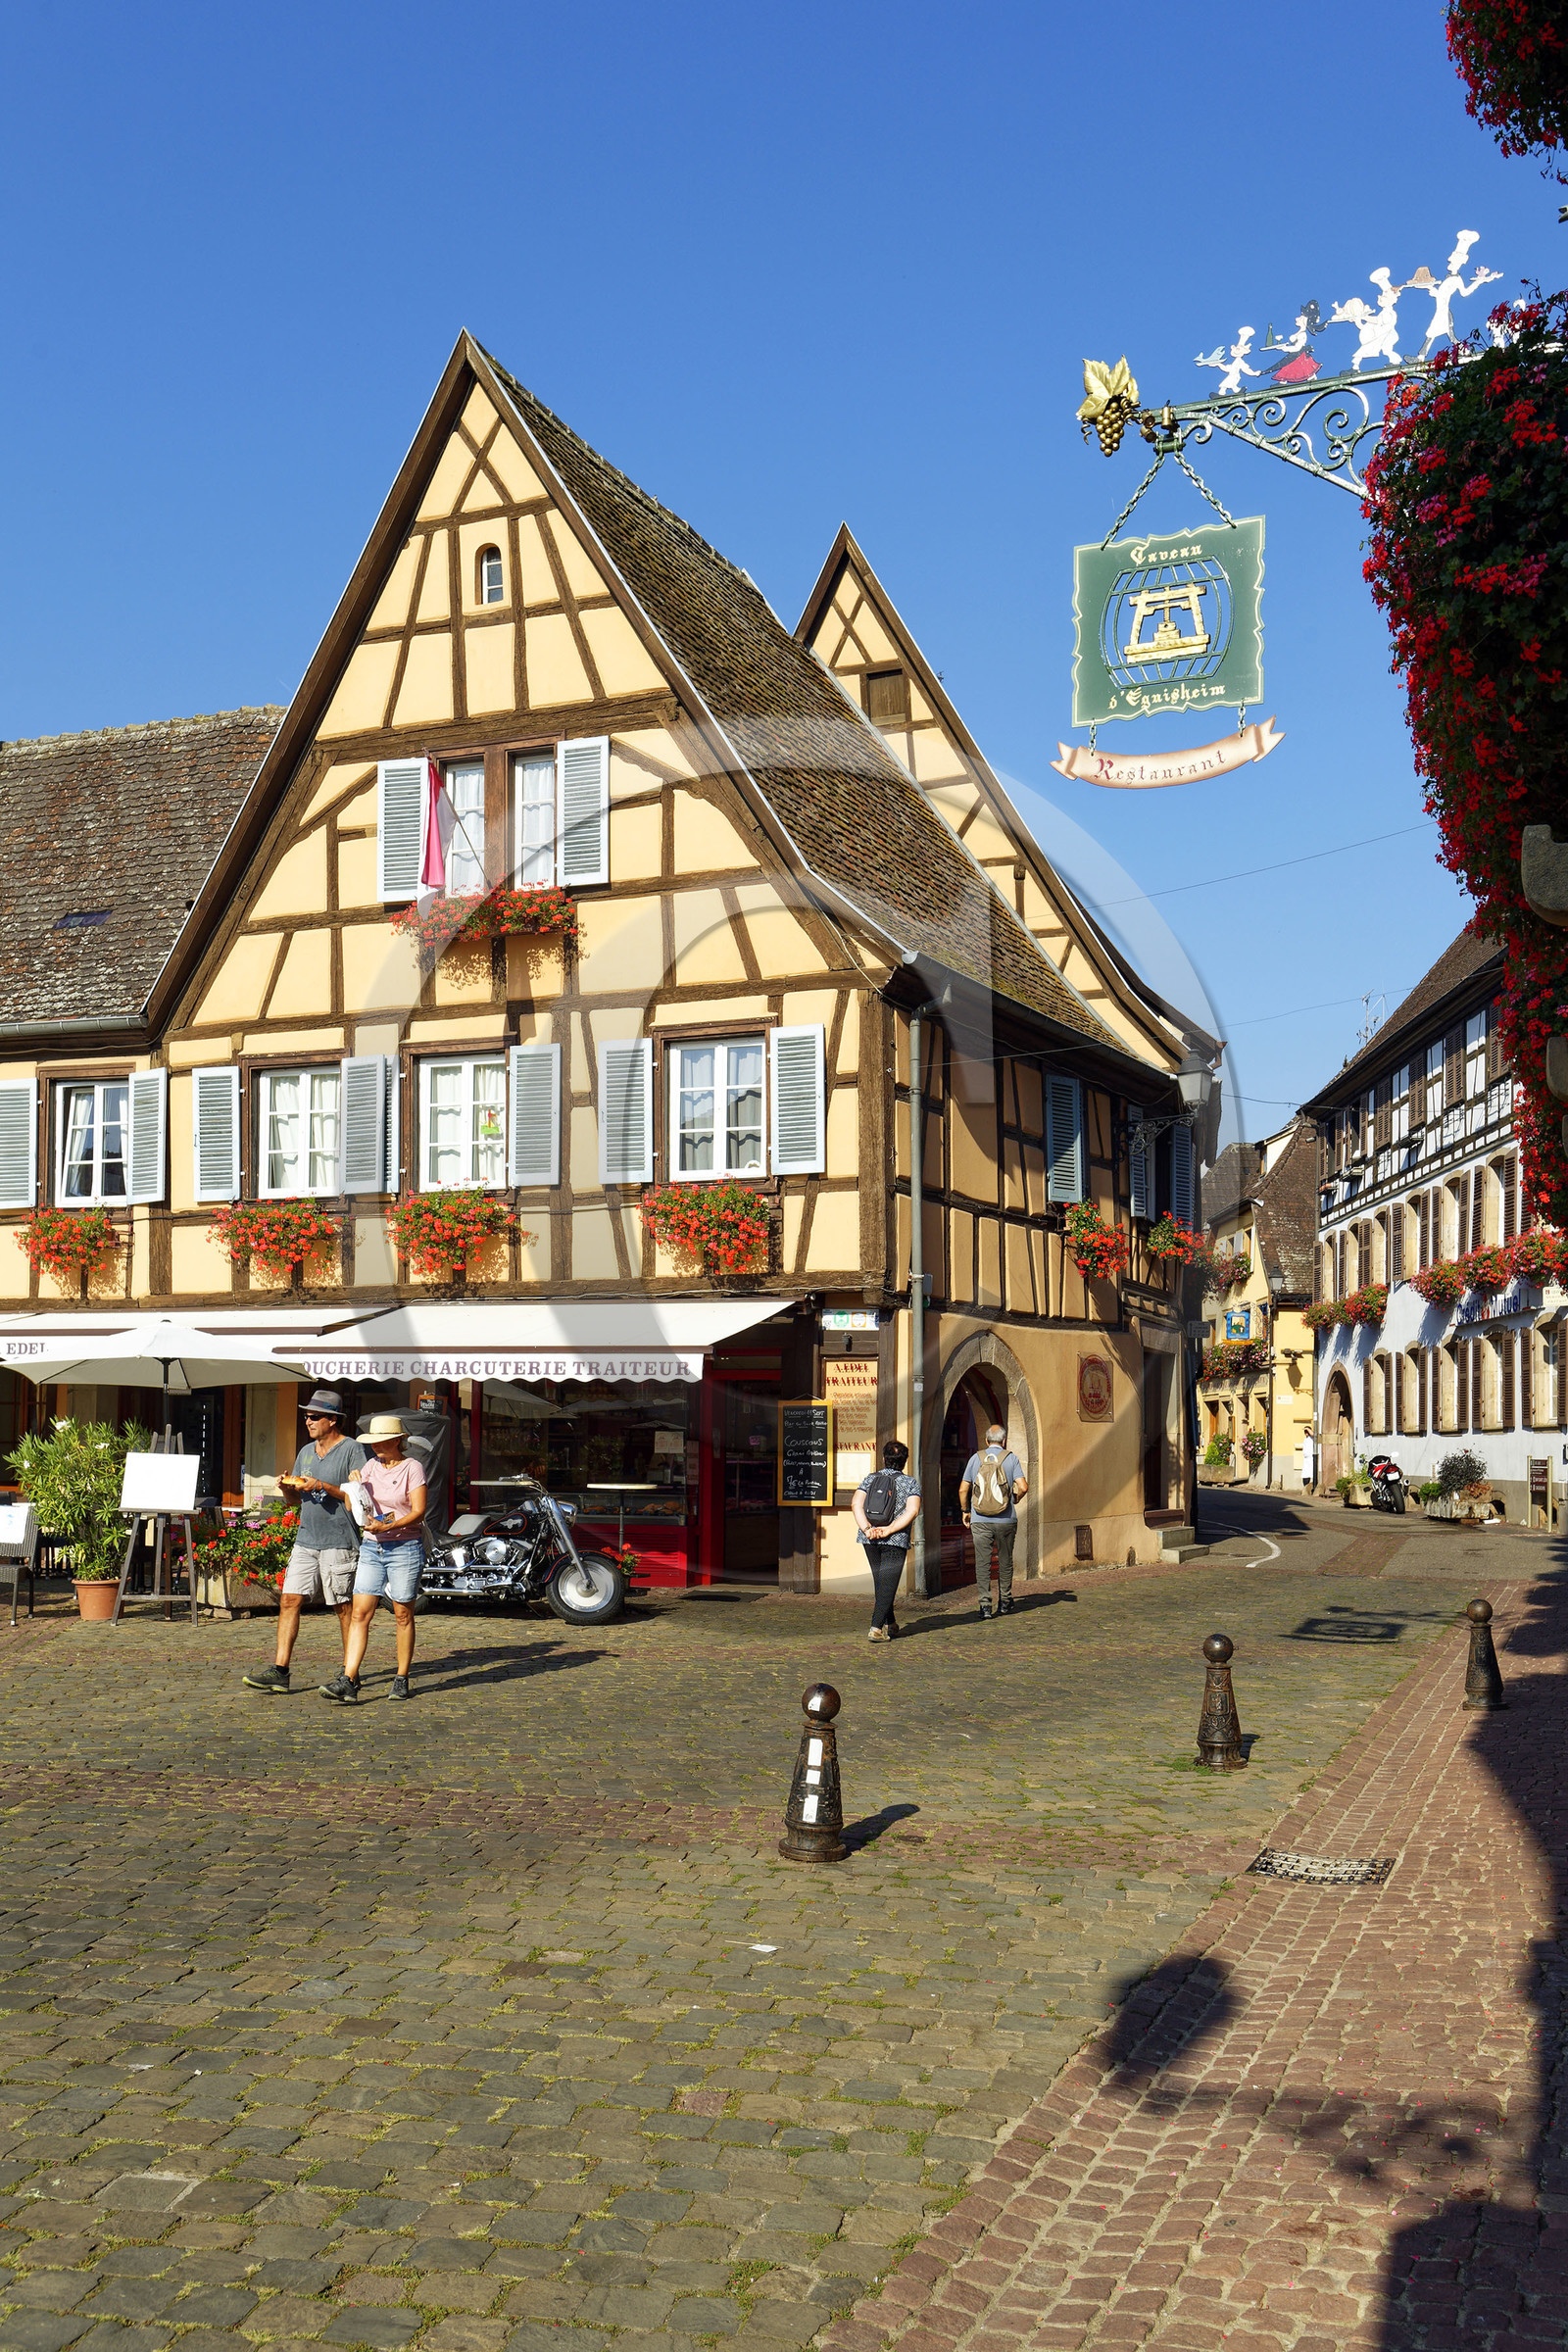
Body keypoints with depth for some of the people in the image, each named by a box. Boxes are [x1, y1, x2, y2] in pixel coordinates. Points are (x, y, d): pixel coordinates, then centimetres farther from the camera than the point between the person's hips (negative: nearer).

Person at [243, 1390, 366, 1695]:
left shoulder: (352, 1450, -5)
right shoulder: (306, 1452, 17)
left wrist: (323, 1486, -20)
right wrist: (287, 1488, 1)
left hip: (339, 1542, -7)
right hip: (306, 1540, 7)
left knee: (344, 1608, 0)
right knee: (289, 1600, -2)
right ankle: (280, 1671, -1)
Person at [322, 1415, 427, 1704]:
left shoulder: (412, 1468, -5)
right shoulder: (370, 1467, 11)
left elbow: (418, 1510, -12)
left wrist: (388, 1526, -23)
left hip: (405, 1547, -5)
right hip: (371, 1547, 5)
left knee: (403, 1615, 3)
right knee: (360, 1613, -6)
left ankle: (401, 1680, 15)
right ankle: (348, 1682, -11)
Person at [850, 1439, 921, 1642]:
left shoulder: (870, 1479, 10)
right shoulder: (912, 1483, 3)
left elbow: (856, 1504, -5)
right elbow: (911, 1511, -12)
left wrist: (867, 1529, -13)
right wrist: (889, 1530, -15)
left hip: (870, 1540, 3)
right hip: (896, 1541, -3)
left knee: (880, 1582, 19)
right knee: (888, 1585, -3)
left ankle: (890, 1624, 32)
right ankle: (876, 1628, -15)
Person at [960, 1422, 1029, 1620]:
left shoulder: (975, 1459, 3)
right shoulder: (1010, 1458, -1)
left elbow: (963, 1489, 2)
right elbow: (1023, 1487, -10)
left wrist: (965, 1511, 17)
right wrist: (1016, 1499, 11)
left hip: (980, 1521, 0)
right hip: (1006, 1520, 0)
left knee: (982, 1562, 2)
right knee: (1005, 1561, 13)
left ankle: (985, 1604, -5)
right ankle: (1004, 1602, 20)